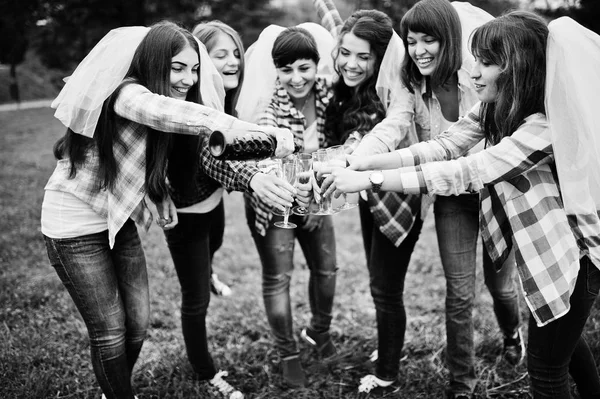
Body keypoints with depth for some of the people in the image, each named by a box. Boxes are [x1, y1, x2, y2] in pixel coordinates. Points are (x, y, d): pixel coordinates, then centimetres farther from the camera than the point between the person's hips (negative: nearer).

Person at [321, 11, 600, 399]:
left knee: (546, 366, 5)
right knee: (563, 336, 28)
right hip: (540, 247, 8)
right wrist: (364, 162, -20)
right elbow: (444, 146, -9)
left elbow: (465, 173, -36)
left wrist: (368, 179, -35)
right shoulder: (495, 108, -7)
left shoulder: (545, 125, -31)